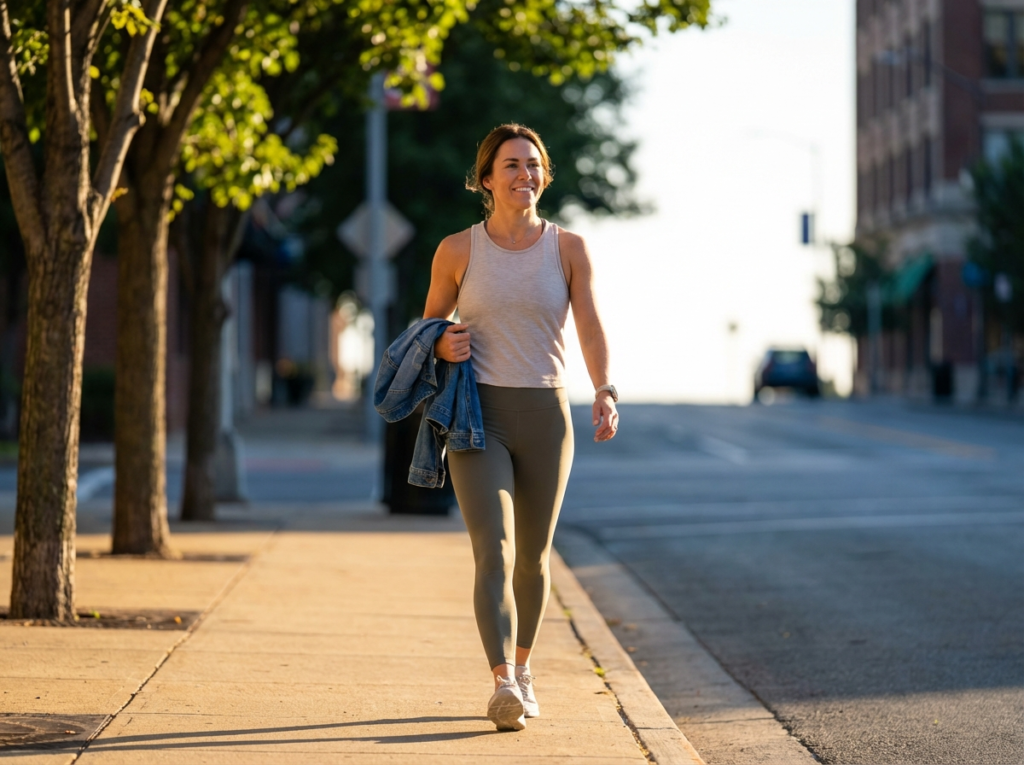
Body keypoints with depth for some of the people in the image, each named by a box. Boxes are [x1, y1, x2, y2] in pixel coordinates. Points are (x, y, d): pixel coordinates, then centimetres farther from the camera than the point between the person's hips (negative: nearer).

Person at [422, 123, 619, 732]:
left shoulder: (569, 249, 1)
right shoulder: (458, 250, 0)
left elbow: (592, 329, -9)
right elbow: (431, 322, 13)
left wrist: (606, 394, -27)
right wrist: (444, 345, -11)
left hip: (546, 416, 2)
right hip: (478, 415, -2)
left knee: (532, 558, 13)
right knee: (494, 553, -18)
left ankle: (522, 668, 37)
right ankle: (504, 685, -28)